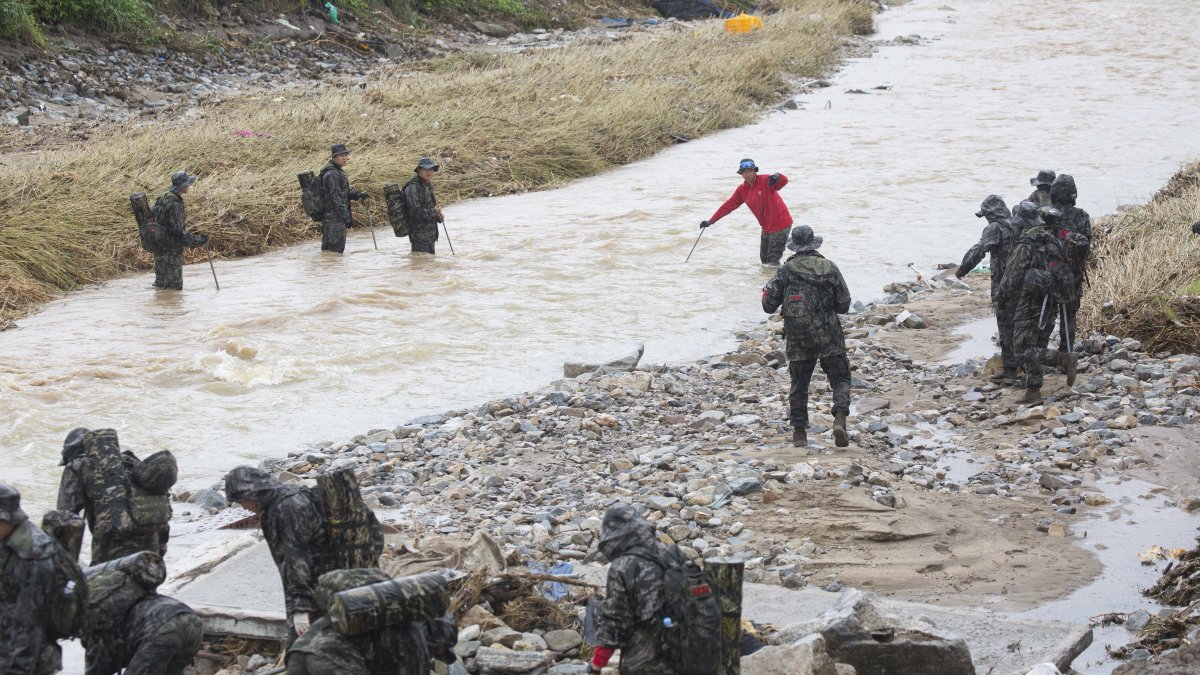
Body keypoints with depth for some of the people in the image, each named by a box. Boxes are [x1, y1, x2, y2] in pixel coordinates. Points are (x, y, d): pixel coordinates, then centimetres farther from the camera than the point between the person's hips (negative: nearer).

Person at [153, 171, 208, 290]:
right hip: (171, 252, -10)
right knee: (174, 285, -2)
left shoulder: (164, 198, 8)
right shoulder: (174, 204, -23)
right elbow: (177, 231, -24)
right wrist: (198, 240, -17)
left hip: (160, 248, 10)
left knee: (161, 282, 19)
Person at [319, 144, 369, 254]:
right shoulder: (332, 174, -17)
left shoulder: (339, 172, 15)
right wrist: (346, 217, -21)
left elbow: (344, 193, 23)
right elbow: (336, 198, -21)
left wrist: (357, 194, 7)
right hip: (334, 218, -10)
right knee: (335, 249, -8)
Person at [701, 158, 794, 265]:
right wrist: (710, 221, 8)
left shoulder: (766, 181, -16)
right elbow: (728, 206, 9)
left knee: (772, 261, -8)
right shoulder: (742, 190, 4)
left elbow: (784, 181, -30)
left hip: (780, 225, -7)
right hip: (767, 227, 7)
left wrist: (777, 177, -55)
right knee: (764, 259, 14)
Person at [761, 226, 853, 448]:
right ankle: (840, 418, -15)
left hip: (797, 339, 1)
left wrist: (767, 290, 18)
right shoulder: (830, 269, -3)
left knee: (798, 384, 14)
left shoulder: (785, 271, -4)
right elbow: (844, 305, 2)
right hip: (829, 336, -1)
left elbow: (769, 306, -2)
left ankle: (799, 432, 14)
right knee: (840, 377, 8)